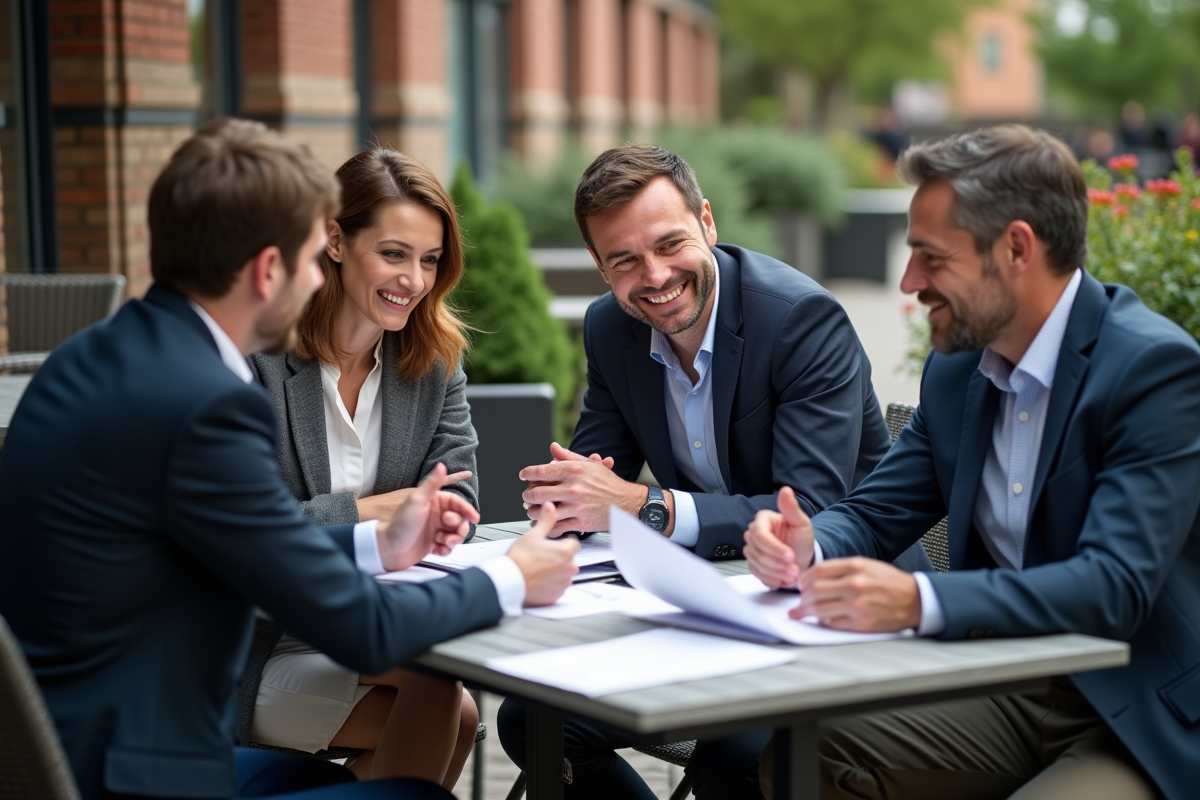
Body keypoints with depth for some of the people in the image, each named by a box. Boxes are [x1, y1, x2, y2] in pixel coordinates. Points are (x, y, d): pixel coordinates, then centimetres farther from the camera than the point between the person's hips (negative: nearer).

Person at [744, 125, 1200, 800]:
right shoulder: (957, 369, 6)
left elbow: (1115, 585, -27)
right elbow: (876, 513, 11)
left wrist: (919, 601, -39)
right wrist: (811, 549, -14)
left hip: (1141, 724, -6)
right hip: (1004, 696, 6)